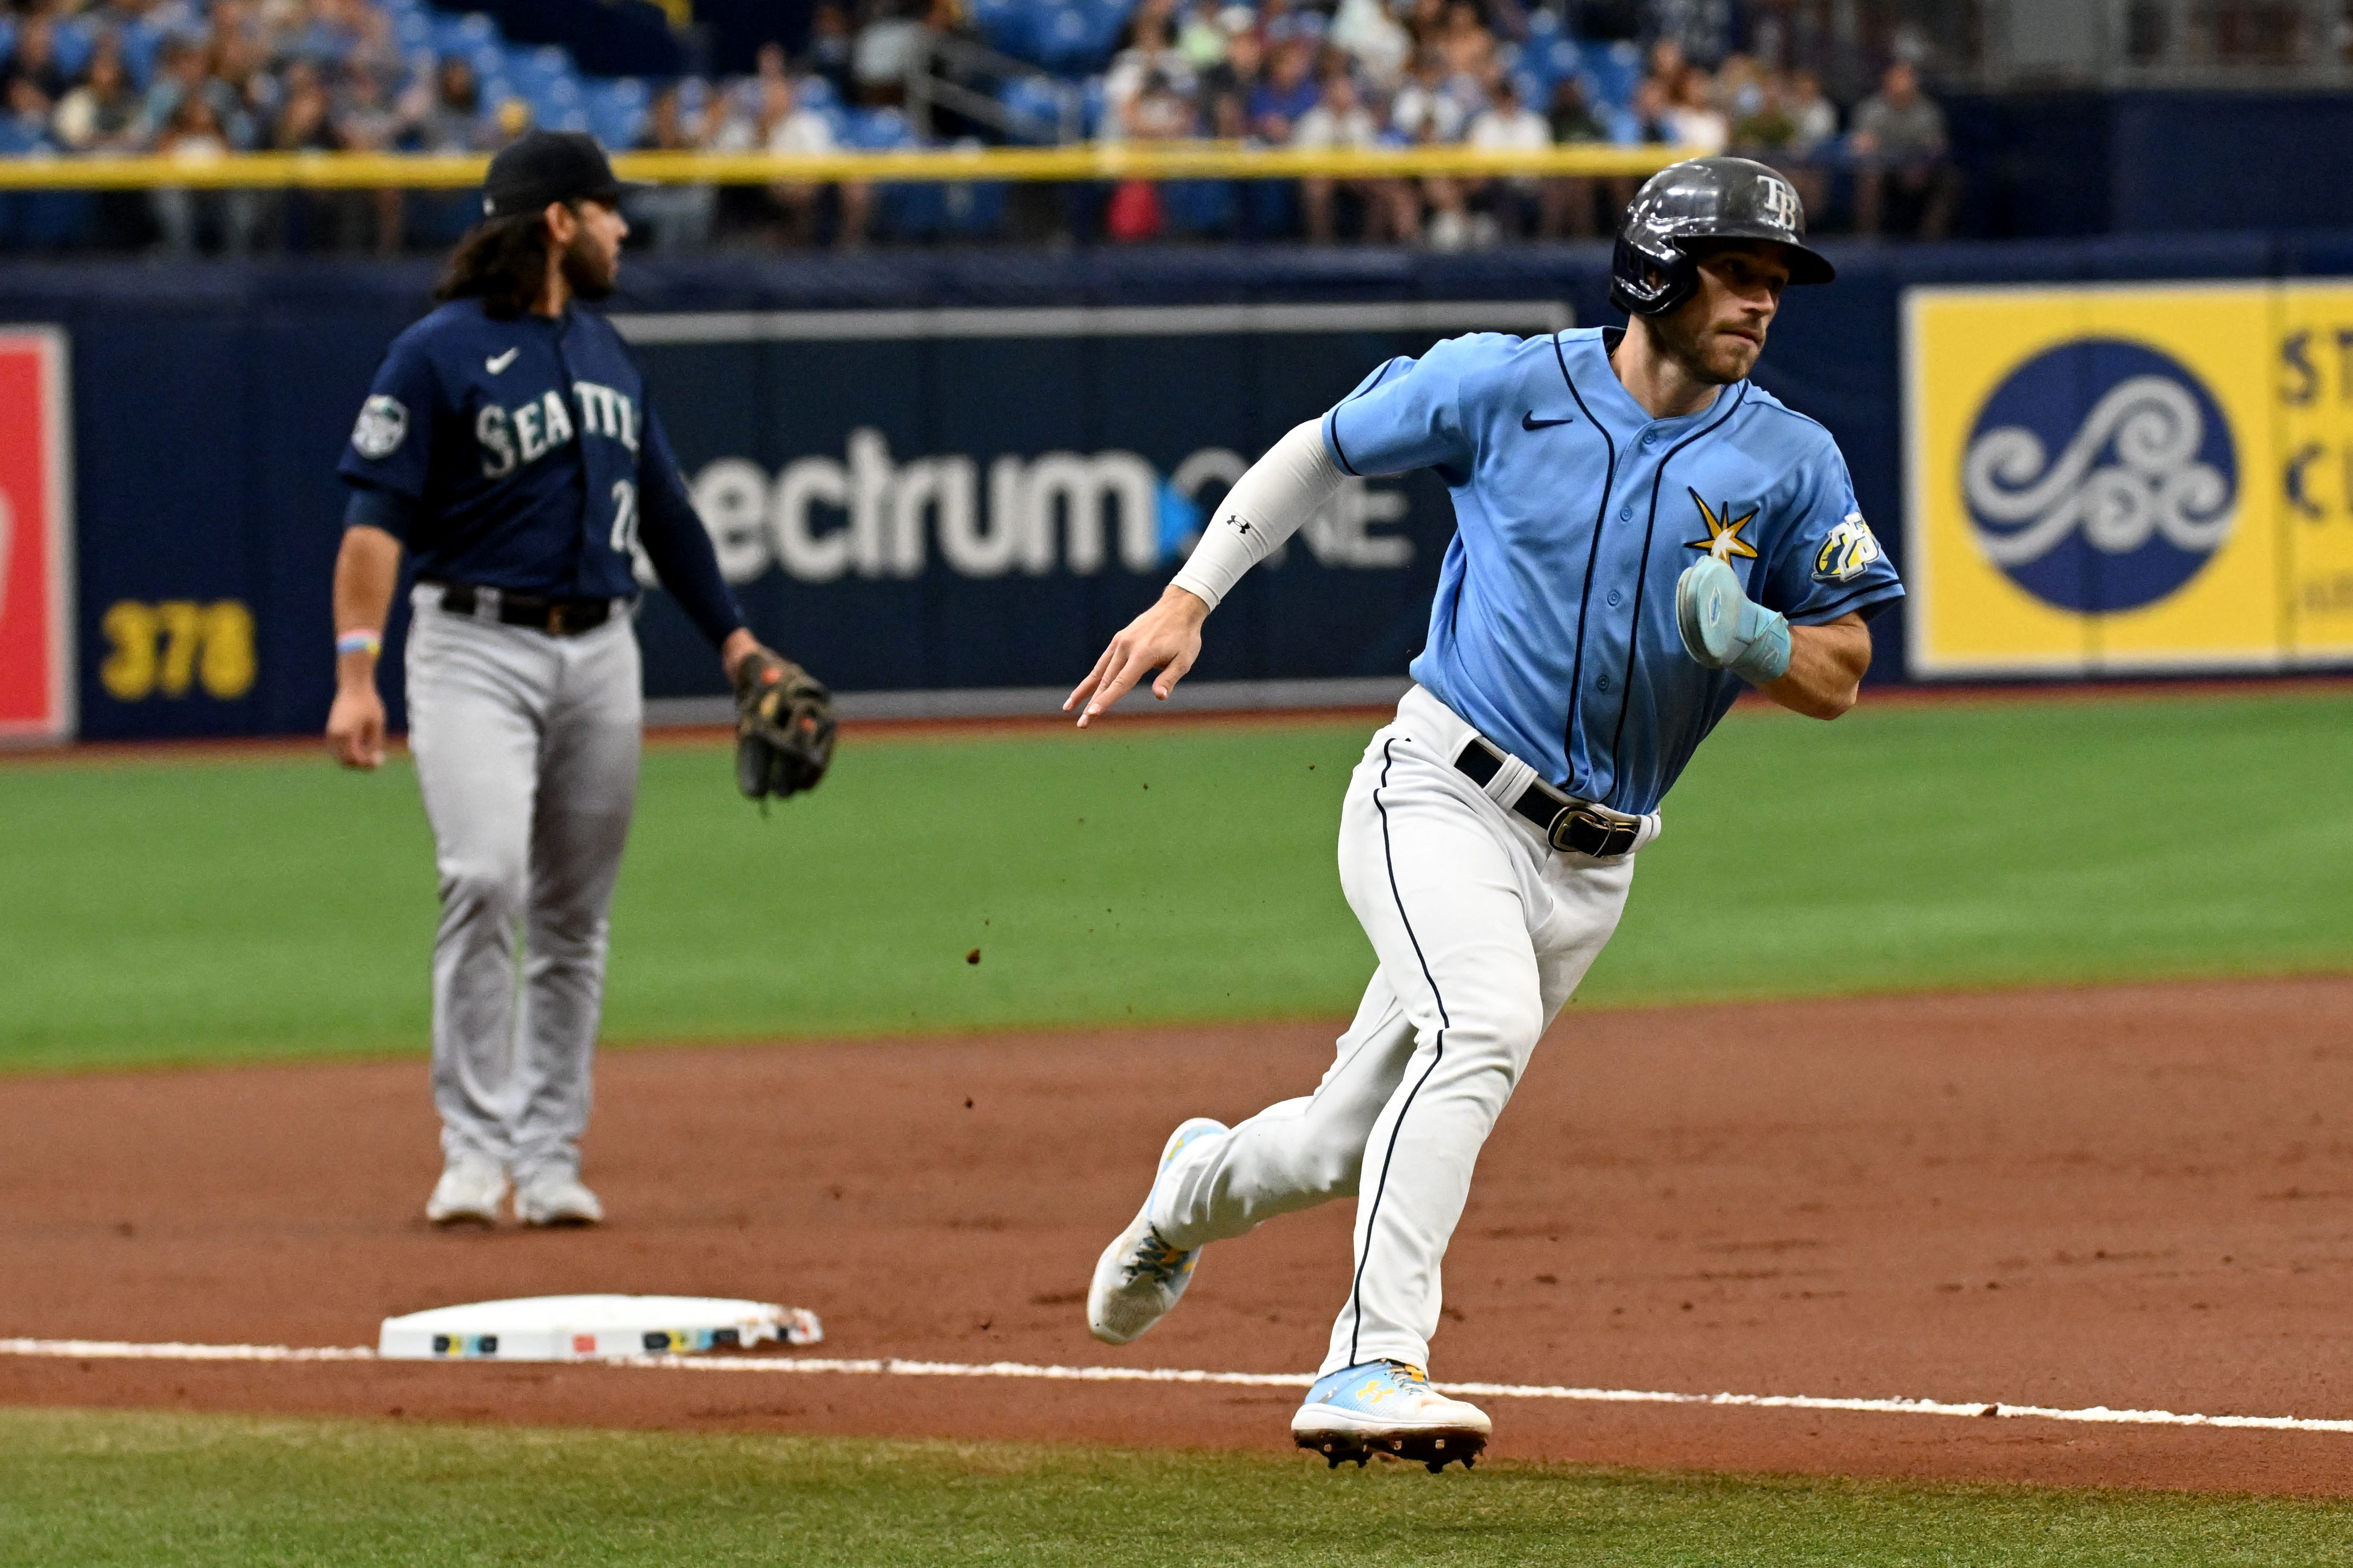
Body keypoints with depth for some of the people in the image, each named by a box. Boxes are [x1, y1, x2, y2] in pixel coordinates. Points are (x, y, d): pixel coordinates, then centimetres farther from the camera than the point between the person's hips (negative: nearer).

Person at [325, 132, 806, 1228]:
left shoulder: (604, 351, 15)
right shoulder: (437, 354, -7)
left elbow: (663, 507, 23)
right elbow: (376, 520, -12)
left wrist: (731, 637, 19)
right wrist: (355, 671, -21)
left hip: (600, 654, 6)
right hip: (477, 651, -6)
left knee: (573, 919, 6)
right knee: (483, 881, -21)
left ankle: (550, 1159, 12)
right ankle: (474, 1152, -17)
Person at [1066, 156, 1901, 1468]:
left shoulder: (1793, 463, 1)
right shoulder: (1509, 386, -4)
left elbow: (1840, 678, 5)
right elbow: (1325, 450, 10)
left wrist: (1753, 639, -17)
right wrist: (1190, 597, 3)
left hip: (1588, 868, 4)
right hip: (1441, 801, -4)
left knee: (1346, 1150, 11)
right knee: (1486, 1019, -33)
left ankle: (1197, 1190, 46)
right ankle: (1374, 1366, -37)